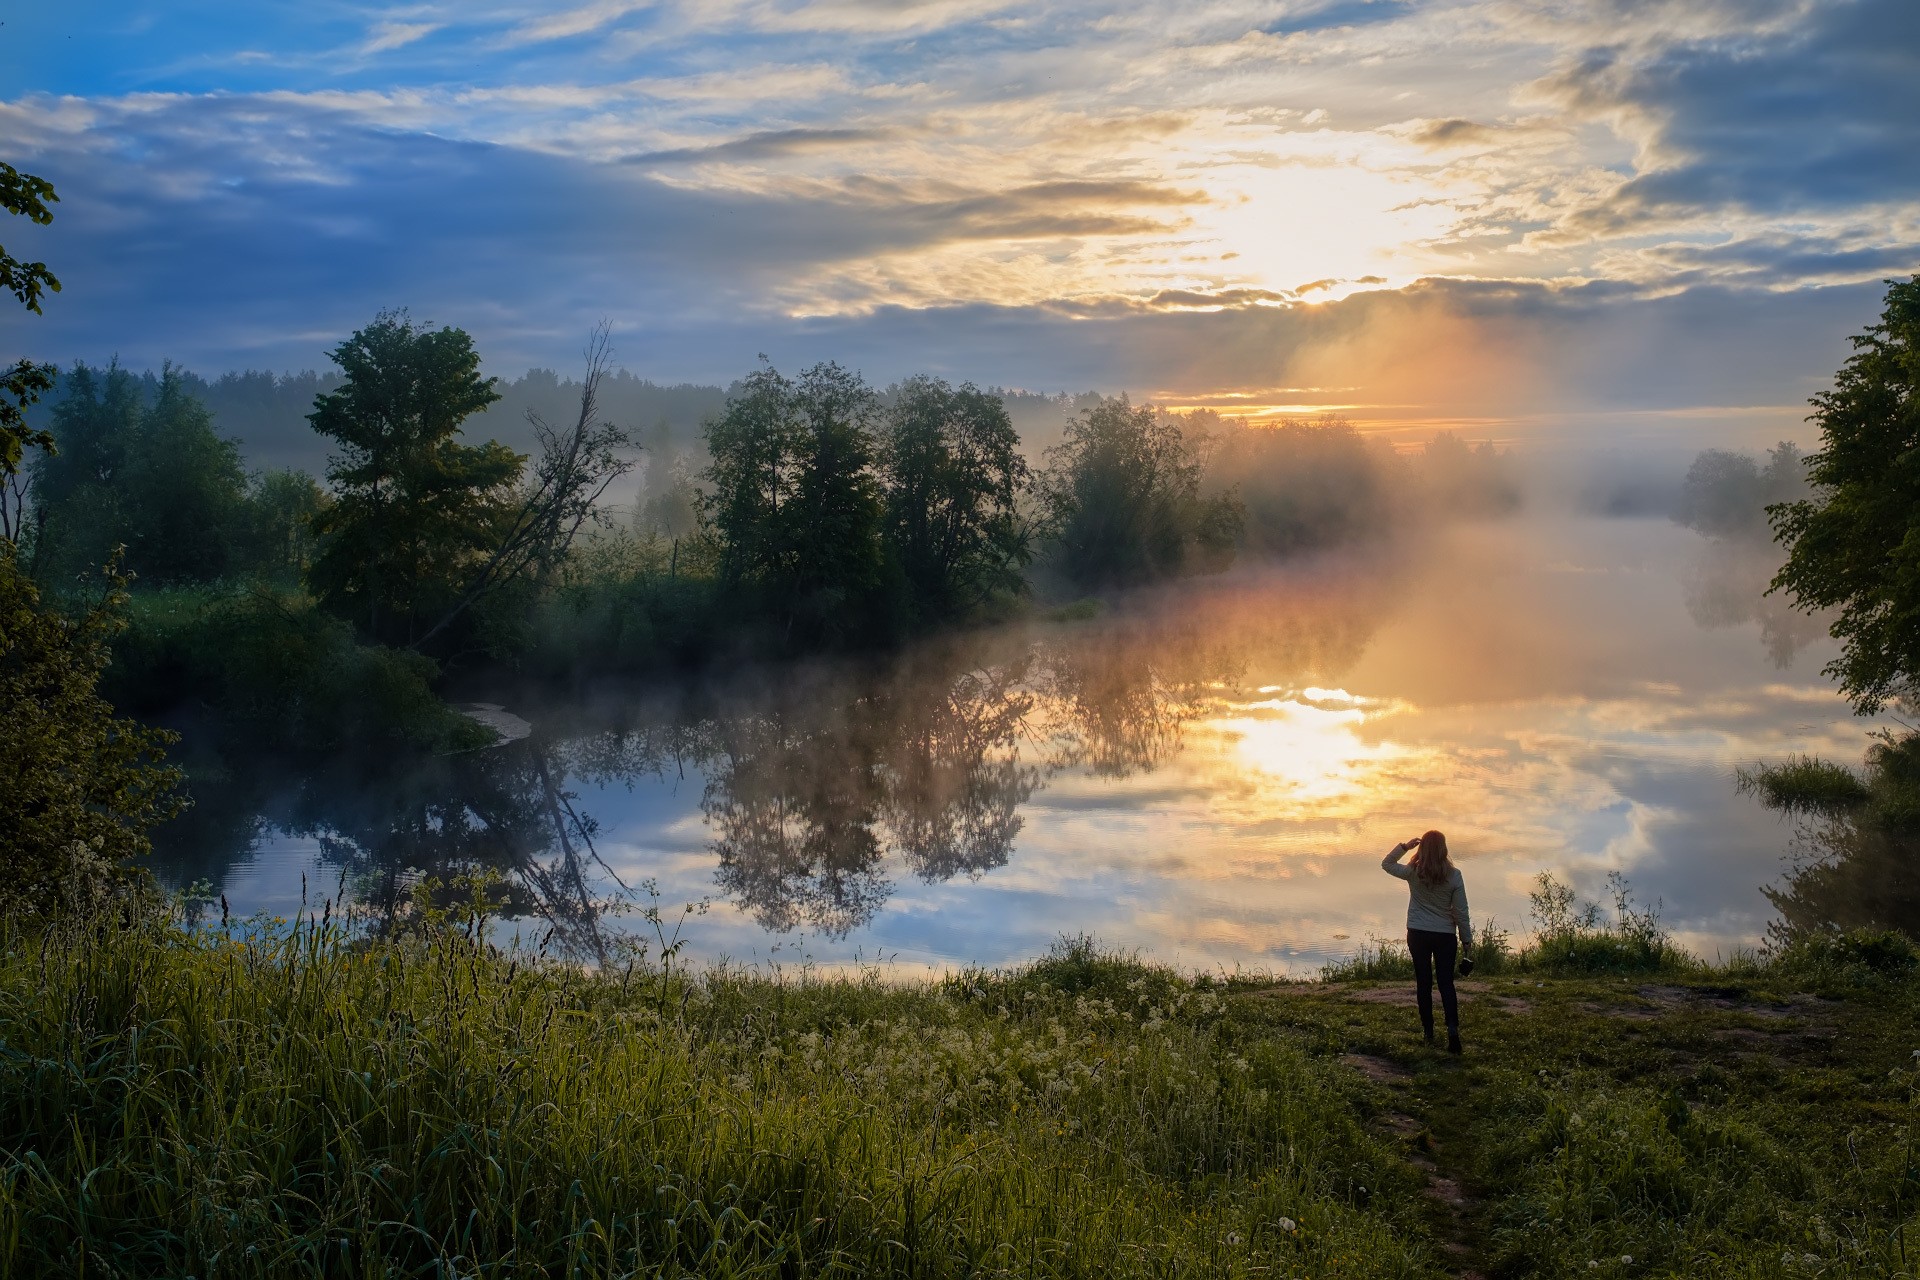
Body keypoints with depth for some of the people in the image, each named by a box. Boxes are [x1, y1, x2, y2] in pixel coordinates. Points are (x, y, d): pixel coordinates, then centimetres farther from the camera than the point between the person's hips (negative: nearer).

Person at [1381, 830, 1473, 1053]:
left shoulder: (1413, 873, -9)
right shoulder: (1454, 875, -10)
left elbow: (1386, 864, 10)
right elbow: (1461, 912, -5)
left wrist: (1405, 846, 5)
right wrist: (1467, 940, 5)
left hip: (1418, 934, 0)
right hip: (1445, 936, 0)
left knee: (1424, 984, 9)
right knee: (1446, 984, 5)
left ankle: (1429, 1033, 14)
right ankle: (1453, 1028, -14)